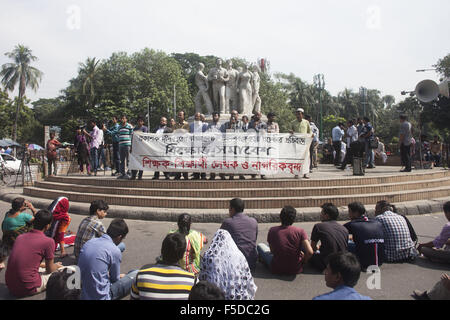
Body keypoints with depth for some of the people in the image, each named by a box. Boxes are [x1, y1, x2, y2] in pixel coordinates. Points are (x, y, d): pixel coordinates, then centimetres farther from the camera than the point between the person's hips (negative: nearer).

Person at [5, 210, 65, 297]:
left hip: (10, 286, 7)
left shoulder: (20, 237, 6)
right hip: (28, 288, -6)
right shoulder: (48, 241, -13)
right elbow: (50, 270, 1)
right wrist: (56, 266, 24)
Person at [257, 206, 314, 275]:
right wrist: (304, 261, 0)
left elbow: (272, 251, 1)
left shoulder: (272, 230, -11)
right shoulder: (300, 231, -14)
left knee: (260, 245, 19)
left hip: (277, 270, 0)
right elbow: (310, 252, -20)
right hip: (296, 270, 1)